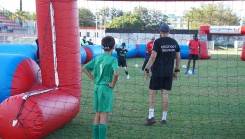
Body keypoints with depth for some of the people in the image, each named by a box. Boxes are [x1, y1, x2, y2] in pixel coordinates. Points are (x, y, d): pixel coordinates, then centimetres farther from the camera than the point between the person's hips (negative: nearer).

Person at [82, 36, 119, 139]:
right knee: (104, 116, -2)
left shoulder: (97, 58, 6)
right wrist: (113, 84, -12)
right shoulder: (113, 59, -11)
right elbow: (116, 73, -27)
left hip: (97, 88, 6)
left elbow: (84, 68, 9)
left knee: (97, 114, 15)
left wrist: (94, 79, 9)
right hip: (106, 88, -6)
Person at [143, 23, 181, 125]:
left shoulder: (158, 42, -8)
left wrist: (147, 69, -8)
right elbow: (178, 58, 9)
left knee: (152, 93, 4)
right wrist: (176, 70, 19)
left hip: (157, 72, -4)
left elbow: (153, 57, -14)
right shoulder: (174, 42, 7)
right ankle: (164, 118, 11)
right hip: (169, 73, 4)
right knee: (165, 94, 8)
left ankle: (151, 116, -3)